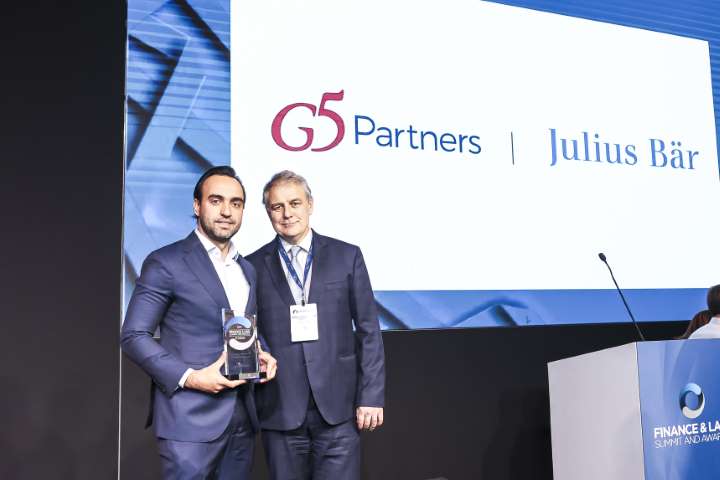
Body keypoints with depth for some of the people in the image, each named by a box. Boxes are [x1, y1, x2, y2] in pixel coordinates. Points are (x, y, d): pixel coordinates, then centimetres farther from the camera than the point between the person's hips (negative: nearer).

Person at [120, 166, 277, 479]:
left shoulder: (247, 269, 14)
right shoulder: (166, 263, -6)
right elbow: (133, 336, -9)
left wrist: (261, 355, 1)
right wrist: (189, 377, -18)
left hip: (241, 418, 6)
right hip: (190, 419, -6)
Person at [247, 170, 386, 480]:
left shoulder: (347, 256, 3)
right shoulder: (253, 266, 4)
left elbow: (369, 332, 2)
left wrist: (371, 397, -3)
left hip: (338, 407, -1)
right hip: (280, 411, 1)